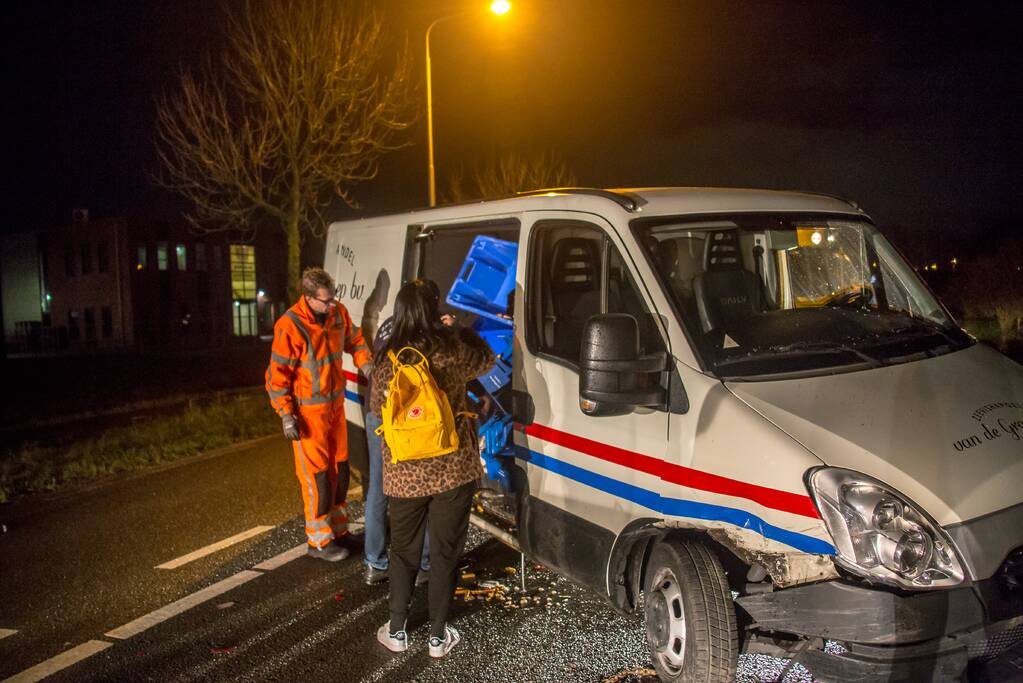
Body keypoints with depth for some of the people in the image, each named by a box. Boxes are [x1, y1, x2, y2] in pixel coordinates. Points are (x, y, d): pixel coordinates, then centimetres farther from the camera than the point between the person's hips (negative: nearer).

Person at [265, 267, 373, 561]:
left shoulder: (338, 312, -3)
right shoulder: (290, 325, -21)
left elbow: (355, 340, 15)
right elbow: (277, 374, -17)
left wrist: (367, 365, -2)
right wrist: (286, 414, -18)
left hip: (336, 404, 7)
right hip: (308, 411, -7)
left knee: (339, 469, 16)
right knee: (316, 474, 1)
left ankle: (337, 529, 32)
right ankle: (319, 540, 16)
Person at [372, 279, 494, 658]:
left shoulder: (386, 363, -6)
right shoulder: (455, 348, -10)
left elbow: (377, 409, 8)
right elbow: (486, 360, 11)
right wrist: (460, 329, 24)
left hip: (405, 474, 1)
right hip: (453, 471, -1)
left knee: (403, 551, 19)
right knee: (445, 553, 12)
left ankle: (396, 631, 29)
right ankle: (438, 635, 23)